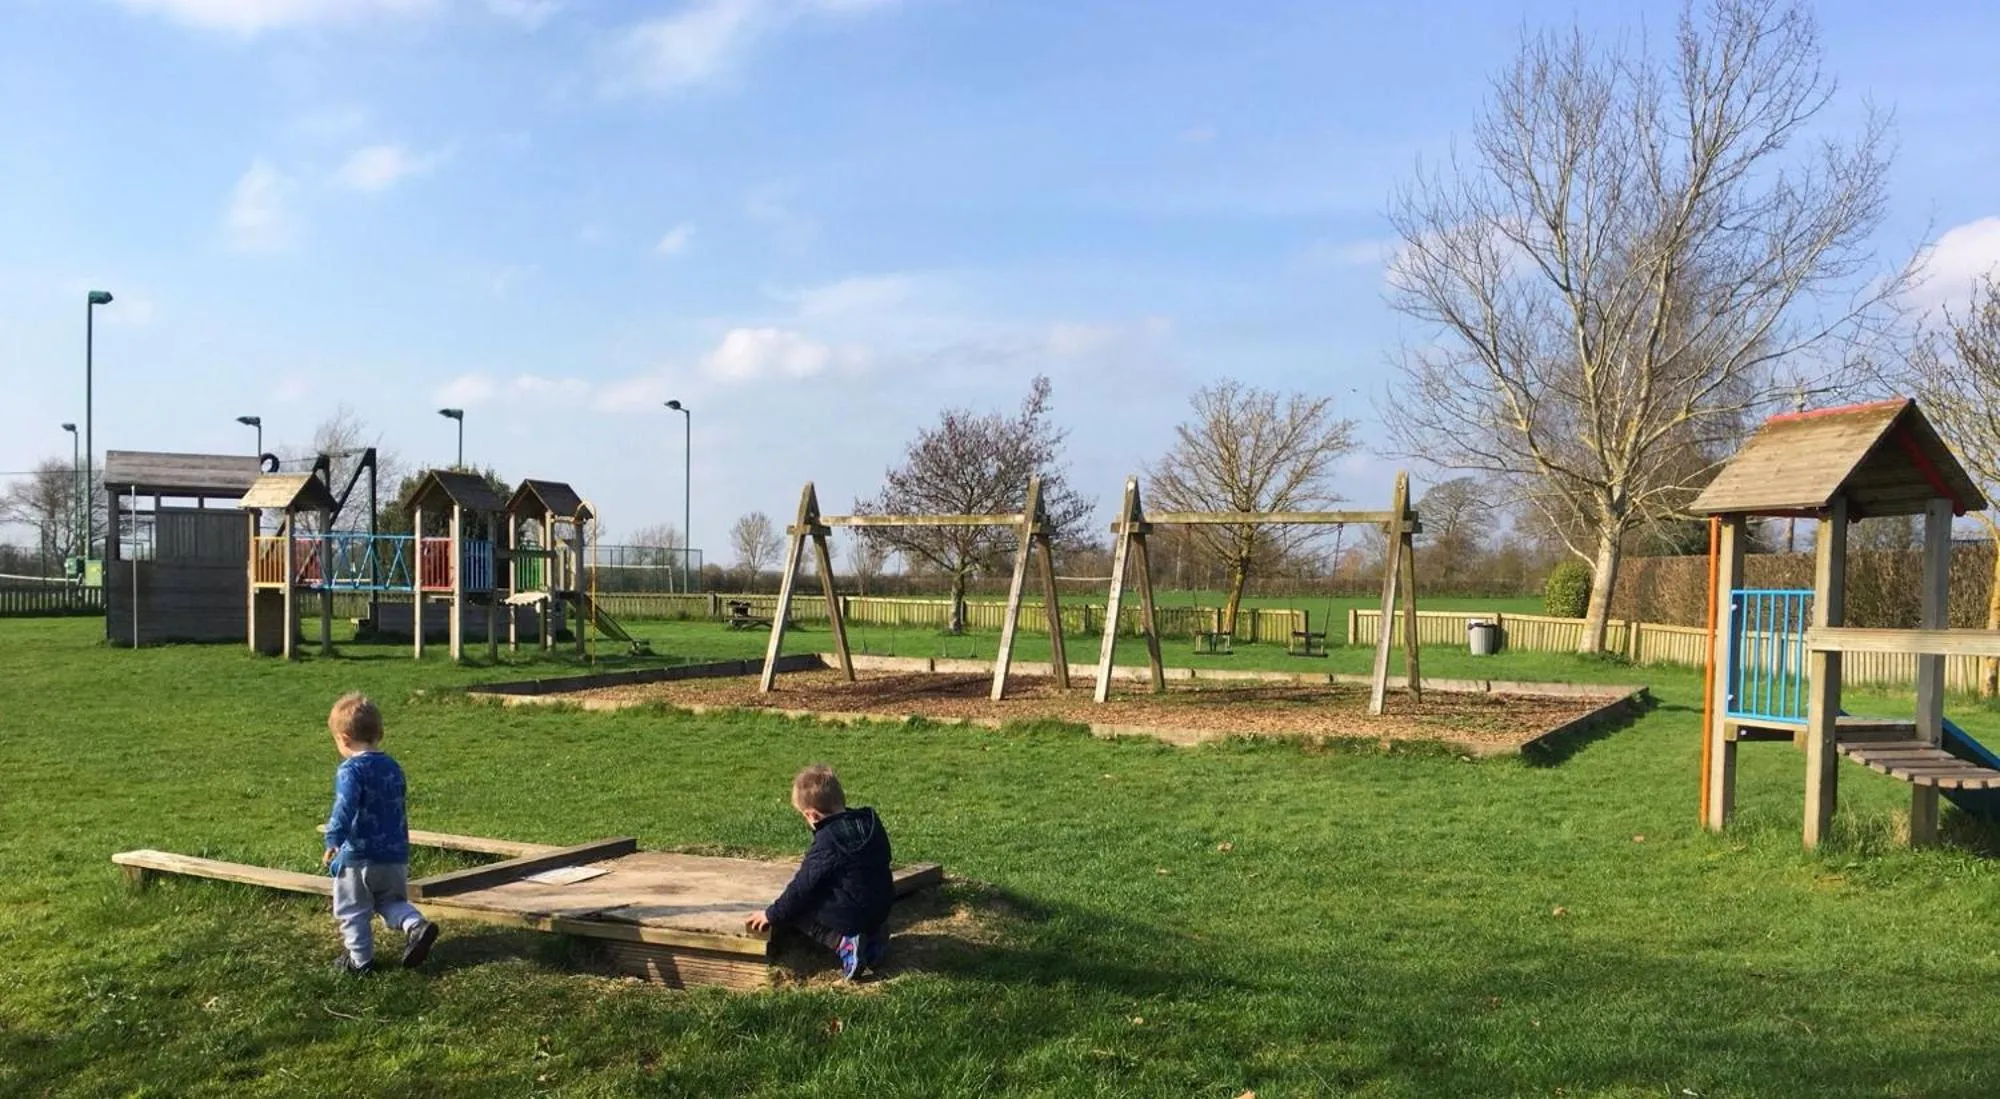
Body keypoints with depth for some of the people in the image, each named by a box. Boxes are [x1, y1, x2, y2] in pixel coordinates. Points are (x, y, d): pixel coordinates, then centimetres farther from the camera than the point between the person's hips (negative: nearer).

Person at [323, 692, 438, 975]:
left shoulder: (351, 769, -14)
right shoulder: (392, 767, 10)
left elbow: (345, 807, -29)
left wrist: (333, 840, -32)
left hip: (358, 857, -7)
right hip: (396, 854, 7)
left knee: (352, 910, 11)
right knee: (392, 901, 21)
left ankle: (360, 959, 18)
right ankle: (416, 925, -4)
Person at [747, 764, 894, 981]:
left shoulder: (827, 843, -19)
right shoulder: (871, 822, 2)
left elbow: (802, 887, -14)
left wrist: (772, 915, -2)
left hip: (850, 914, -8)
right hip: (881, 910, 8)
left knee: (795, 911, 6)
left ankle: (843, 942, -10)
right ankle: (872, 937, 8)